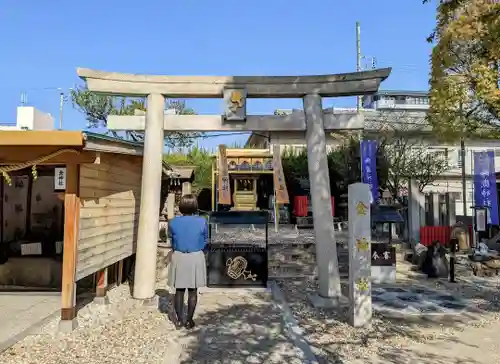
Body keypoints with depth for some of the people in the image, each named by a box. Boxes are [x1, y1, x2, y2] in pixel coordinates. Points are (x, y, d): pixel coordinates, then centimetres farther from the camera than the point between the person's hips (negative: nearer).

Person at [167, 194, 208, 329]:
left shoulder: (173, 222, -8)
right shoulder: (202, 222, -11)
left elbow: (171, 240, 5)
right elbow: (205, 241, 1)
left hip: (178, 258, 1)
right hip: (196, 258, -1)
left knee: (179, 290, 13)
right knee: (193, 291, 9)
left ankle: (179, 320, 20)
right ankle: (189, 320, 17)